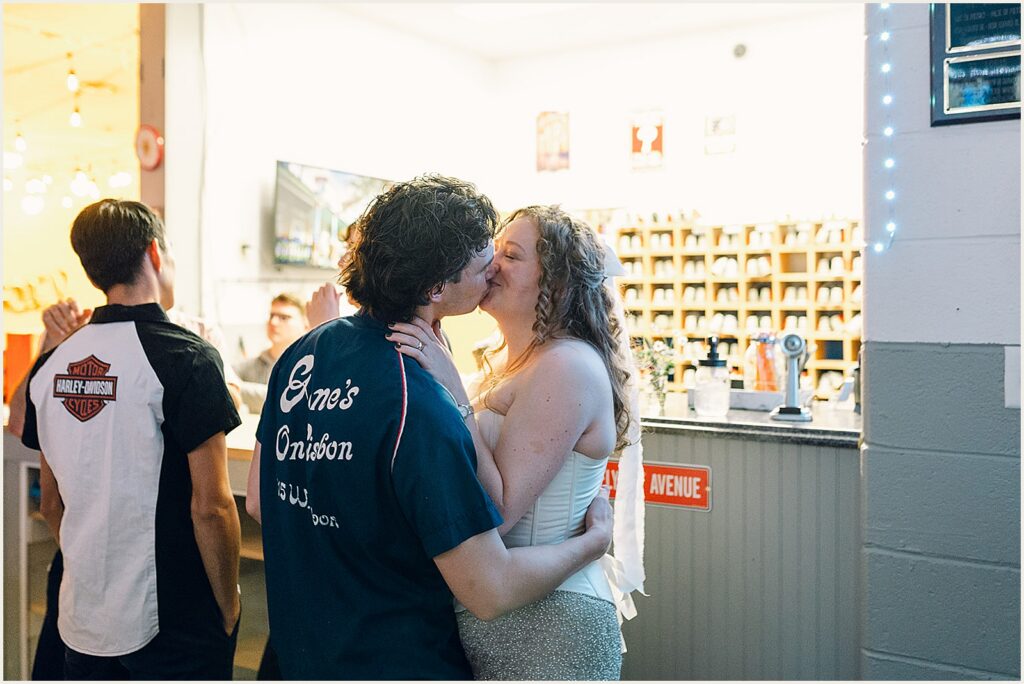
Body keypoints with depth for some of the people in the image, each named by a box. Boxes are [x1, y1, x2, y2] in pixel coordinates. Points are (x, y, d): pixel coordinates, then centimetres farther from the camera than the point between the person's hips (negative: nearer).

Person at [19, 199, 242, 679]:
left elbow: (51, 504, 11)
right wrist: (229, 604, -6)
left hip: (82, 621, 6)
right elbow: (210, 507, -19)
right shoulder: (186, 359, -17)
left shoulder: (51, 365, 3)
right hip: (176, 622, -6)